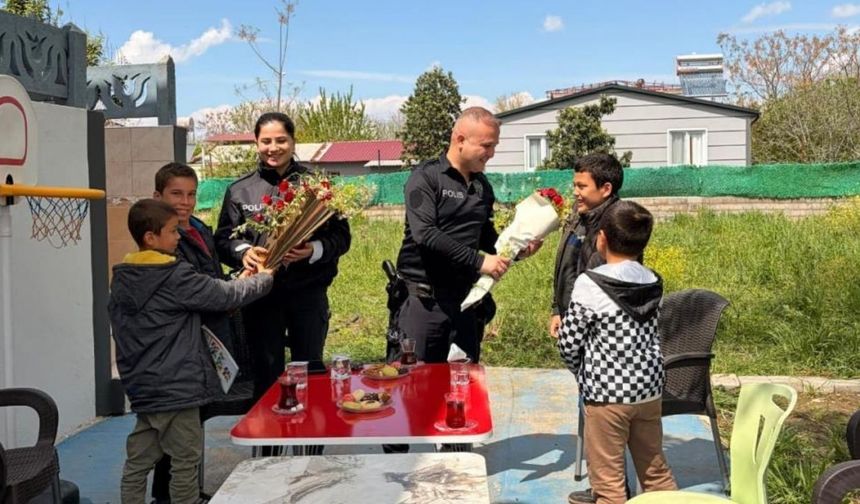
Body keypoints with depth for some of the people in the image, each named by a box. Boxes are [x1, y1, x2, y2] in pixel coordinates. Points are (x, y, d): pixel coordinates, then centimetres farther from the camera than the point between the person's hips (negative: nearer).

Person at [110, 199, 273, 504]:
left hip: (141, 386, 8)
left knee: (138, 461, 14)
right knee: (185, 462, 5)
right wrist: (265, 278, 6)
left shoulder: (121, 279, 7)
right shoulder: (176, 277, -16)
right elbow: (227, 296, -10)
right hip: (176, 387, -8)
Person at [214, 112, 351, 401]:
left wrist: (314, 250, -19)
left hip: (308, 293, -1)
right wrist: (243, 252, -14)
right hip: (260, 294, 1)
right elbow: (223, 239, 7)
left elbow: (341, 236, 1)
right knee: (266, 373, 10)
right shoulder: (240, 191, 8)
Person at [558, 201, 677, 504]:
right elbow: (653, 337, 8)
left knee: (608, 479, 5)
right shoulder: (653, 283, 2)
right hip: (649, 389, 6)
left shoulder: (590, 284, -15)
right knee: (656, 471, 20)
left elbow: (568, 342, -11)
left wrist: (582, 372, 8)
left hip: (607, 392, -6)